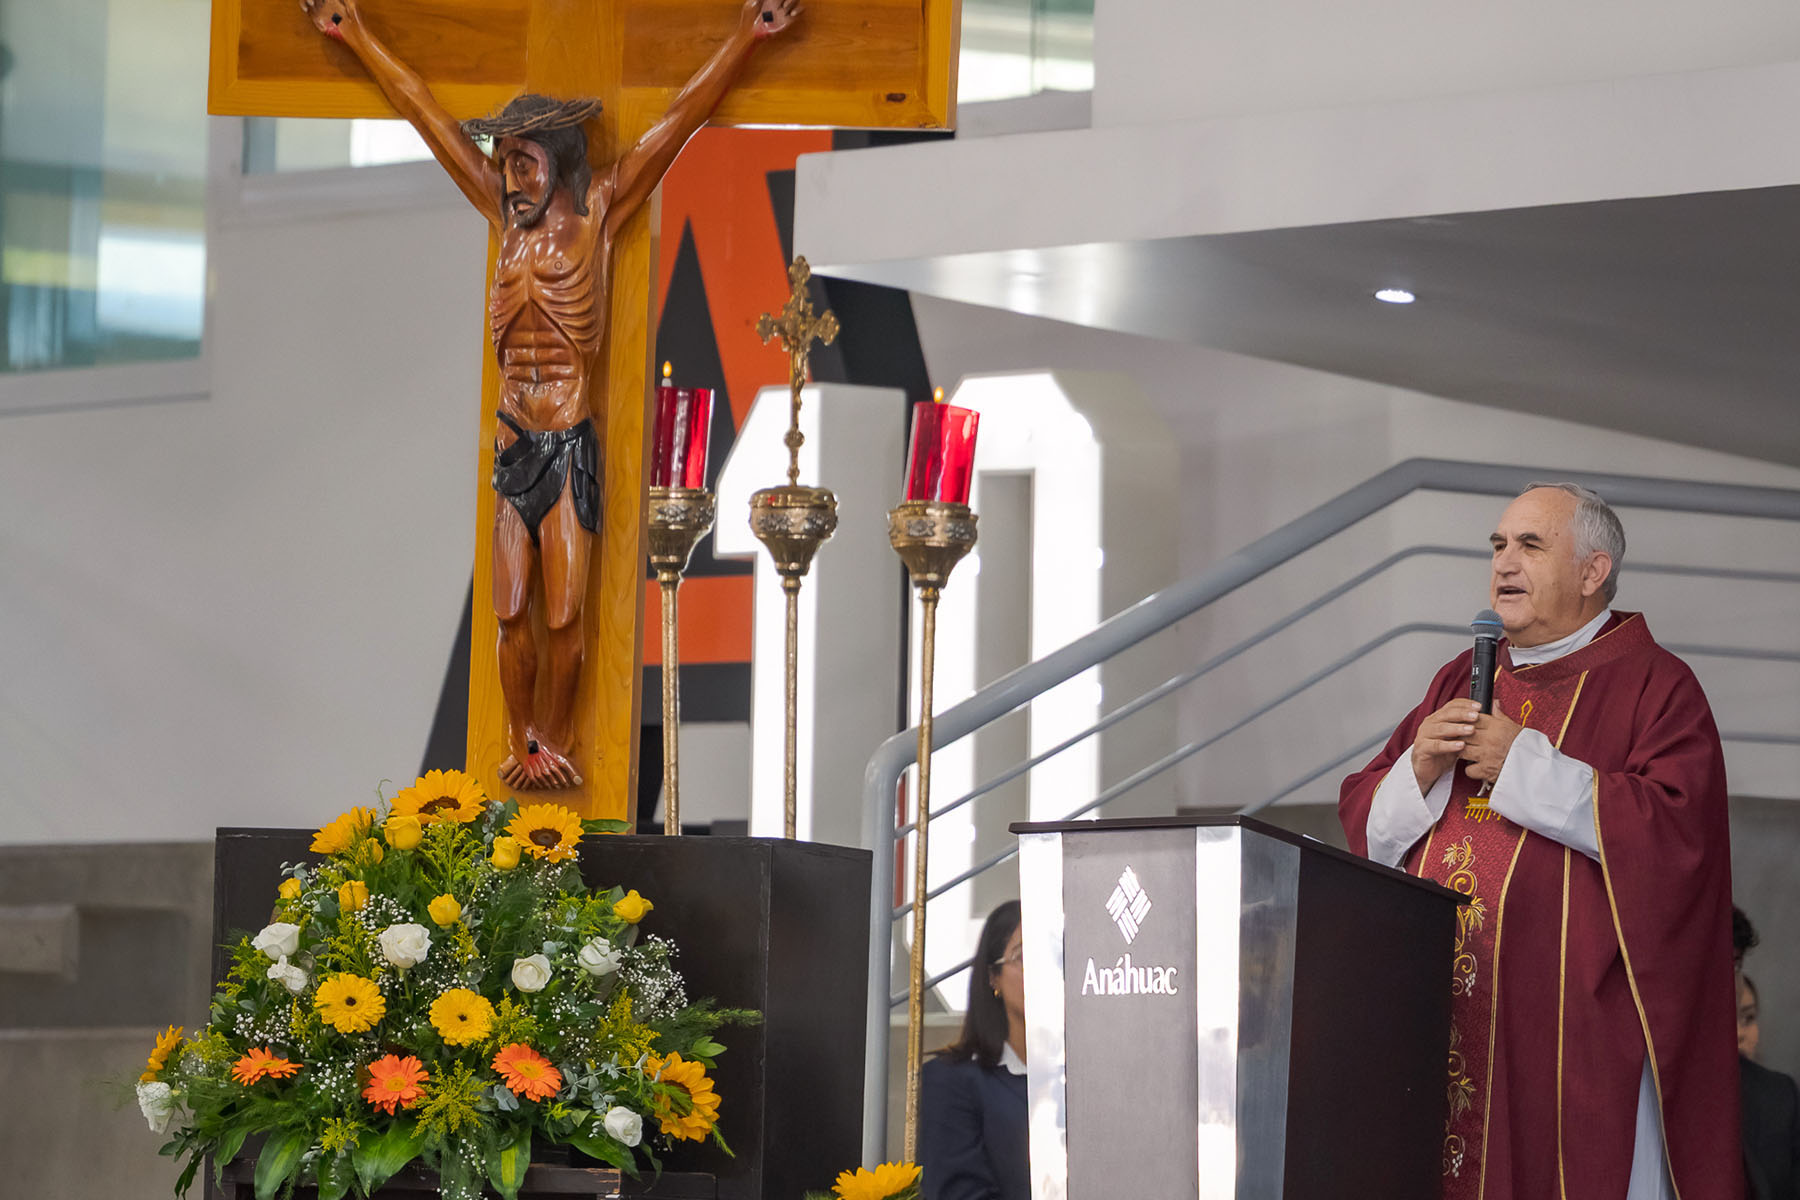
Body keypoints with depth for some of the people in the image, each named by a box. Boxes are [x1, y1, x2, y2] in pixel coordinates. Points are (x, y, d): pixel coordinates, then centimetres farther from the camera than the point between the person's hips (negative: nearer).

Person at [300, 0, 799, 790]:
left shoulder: (598, 211, -1)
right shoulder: (506, 215, 9)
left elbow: (681, 121, -5)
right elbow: (427, 115, 14)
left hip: (573, 445, -4)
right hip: (514, 442, 4)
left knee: (564, 614, -4)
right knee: (511, 611, 2)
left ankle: (556, 744, 9)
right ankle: (520, 742, 14)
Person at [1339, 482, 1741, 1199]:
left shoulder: (1653, 687, 0)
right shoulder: (1461, 683, 19)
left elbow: (1677, 829, -16)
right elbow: (1363, 819, 16)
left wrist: (1523, 764, -12)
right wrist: (1418, 770, -6)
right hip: (1441, 1023, 5)